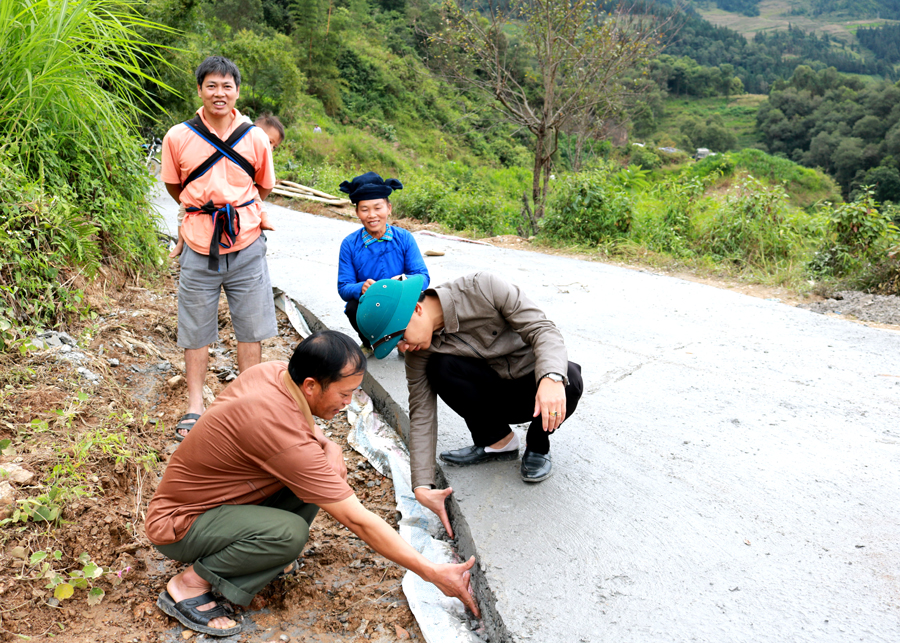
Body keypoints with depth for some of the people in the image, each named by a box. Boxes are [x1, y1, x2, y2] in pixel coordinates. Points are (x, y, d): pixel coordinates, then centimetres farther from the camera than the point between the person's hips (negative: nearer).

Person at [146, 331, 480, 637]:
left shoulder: (271, 371, -11)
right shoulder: (280, 431, -35)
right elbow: (357, 521, -31)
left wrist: (321, 441, -9)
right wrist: (433, 573, -25)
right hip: (179, 523, -8)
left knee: (327, 458, -9)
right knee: (290, 533, -35)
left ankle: (265, 554, 7)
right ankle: (189, 585, -12)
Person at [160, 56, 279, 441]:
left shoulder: (256, 138, -1)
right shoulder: (178, 138, -3)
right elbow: (173, 186, 11)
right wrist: (202, 212, 12)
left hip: (246, 245, 1)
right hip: (199, 247, -1)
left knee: (250, 328, 9)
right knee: (196, 331, 8)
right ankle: (194, 405, 23)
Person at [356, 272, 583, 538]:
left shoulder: (485, 288, -25)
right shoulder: (420, 350, -14)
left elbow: (544, 329, -26)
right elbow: (422, 414, -13)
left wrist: (551, 378, -46)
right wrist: (423, 487, -20)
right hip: (494, 397, 2)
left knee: (569, 380, -38)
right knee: (440, 367, -27)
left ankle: (538, 446, -6)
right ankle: (497, 442, -4)